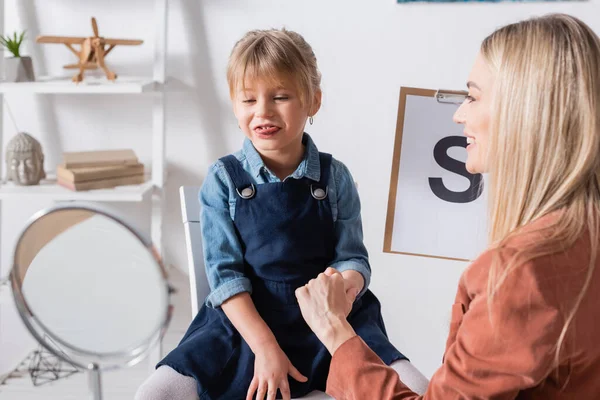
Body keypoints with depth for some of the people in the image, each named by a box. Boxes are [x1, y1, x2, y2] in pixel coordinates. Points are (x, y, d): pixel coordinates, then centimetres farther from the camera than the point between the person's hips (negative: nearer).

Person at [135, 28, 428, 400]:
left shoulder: (336, 177, 0)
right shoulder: (223, 179, -3)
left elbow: (352, 258, 0)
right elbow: (225, 272, -7)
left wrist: (348, 283, -25)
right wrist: (265, 346, -16)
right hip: (246, 321, 0)